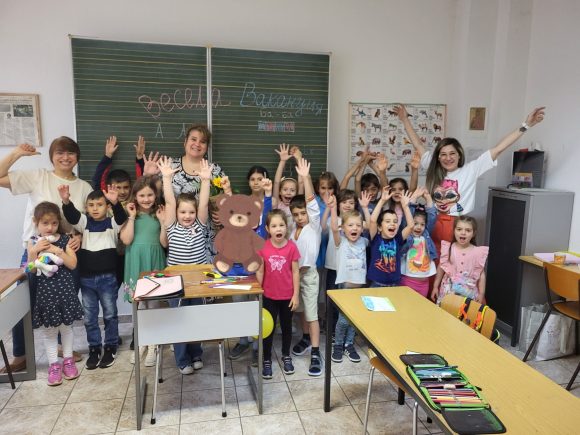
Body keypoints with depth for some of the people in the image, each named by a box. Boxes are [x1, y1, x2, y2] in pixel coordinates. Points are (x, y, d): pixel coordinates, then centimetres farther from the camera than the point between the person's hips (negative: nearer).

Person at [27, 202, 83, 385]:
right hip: (45, 290, 0)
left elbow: (72, 264, -9)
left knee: (66, 326, 12)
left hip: (64, 289, 0)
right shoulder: (33, 242, -1)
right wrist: (35, 250, -20)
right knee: (49, 329, 8)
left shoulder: (65, 240, -2)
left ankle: (68, 360, 27)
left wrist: (57, 250, -19)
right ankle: (53, 364, 19)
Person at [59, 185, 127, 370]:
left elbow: (122, 217, -24)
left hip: (108, 277, -2)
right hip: (86, 278, 3)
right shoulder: (84, 222, 3)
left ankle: (110, 347, 24)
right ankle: (94, 348, 27)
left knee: (110, 314, 9)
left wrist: (115, 203, -45)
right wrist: (66, 201, -37)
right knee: (89, 316, 13)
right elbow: (71, 216, -16)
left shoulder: (113, 223, -3)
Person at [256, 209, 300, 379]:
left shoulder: (292, 247, -12)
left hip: (287, 295, 0)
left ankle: (286, 356, 37)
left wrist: (296, 295, -7)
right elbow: (259, 272, -3)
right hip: (269, 296, 0)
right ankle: (267, 360, 27)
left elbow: (295, 272, -6)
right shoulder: (262, 247, -10)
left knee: (286, 326, 18)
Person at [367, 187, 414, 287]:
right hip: (376, 284, -3)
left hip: (394, 285, 3)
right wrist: (382, 201, -20)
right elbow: (372, 220, -21)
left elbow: (411, 225, -9)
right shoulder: (376, 239, -6)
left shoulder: (398, 240, 1)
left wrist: (405, 205, -11)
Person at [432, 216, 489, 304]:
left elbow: (481, 274, 1)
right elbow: (441, 268, 5)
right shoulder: (448, 249, -4)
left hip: (469, 292, 0)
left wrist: (481, 294, 0)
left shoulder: (478, 252, -6)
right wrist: (435, 287, 7)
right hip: (448, 290, 1)